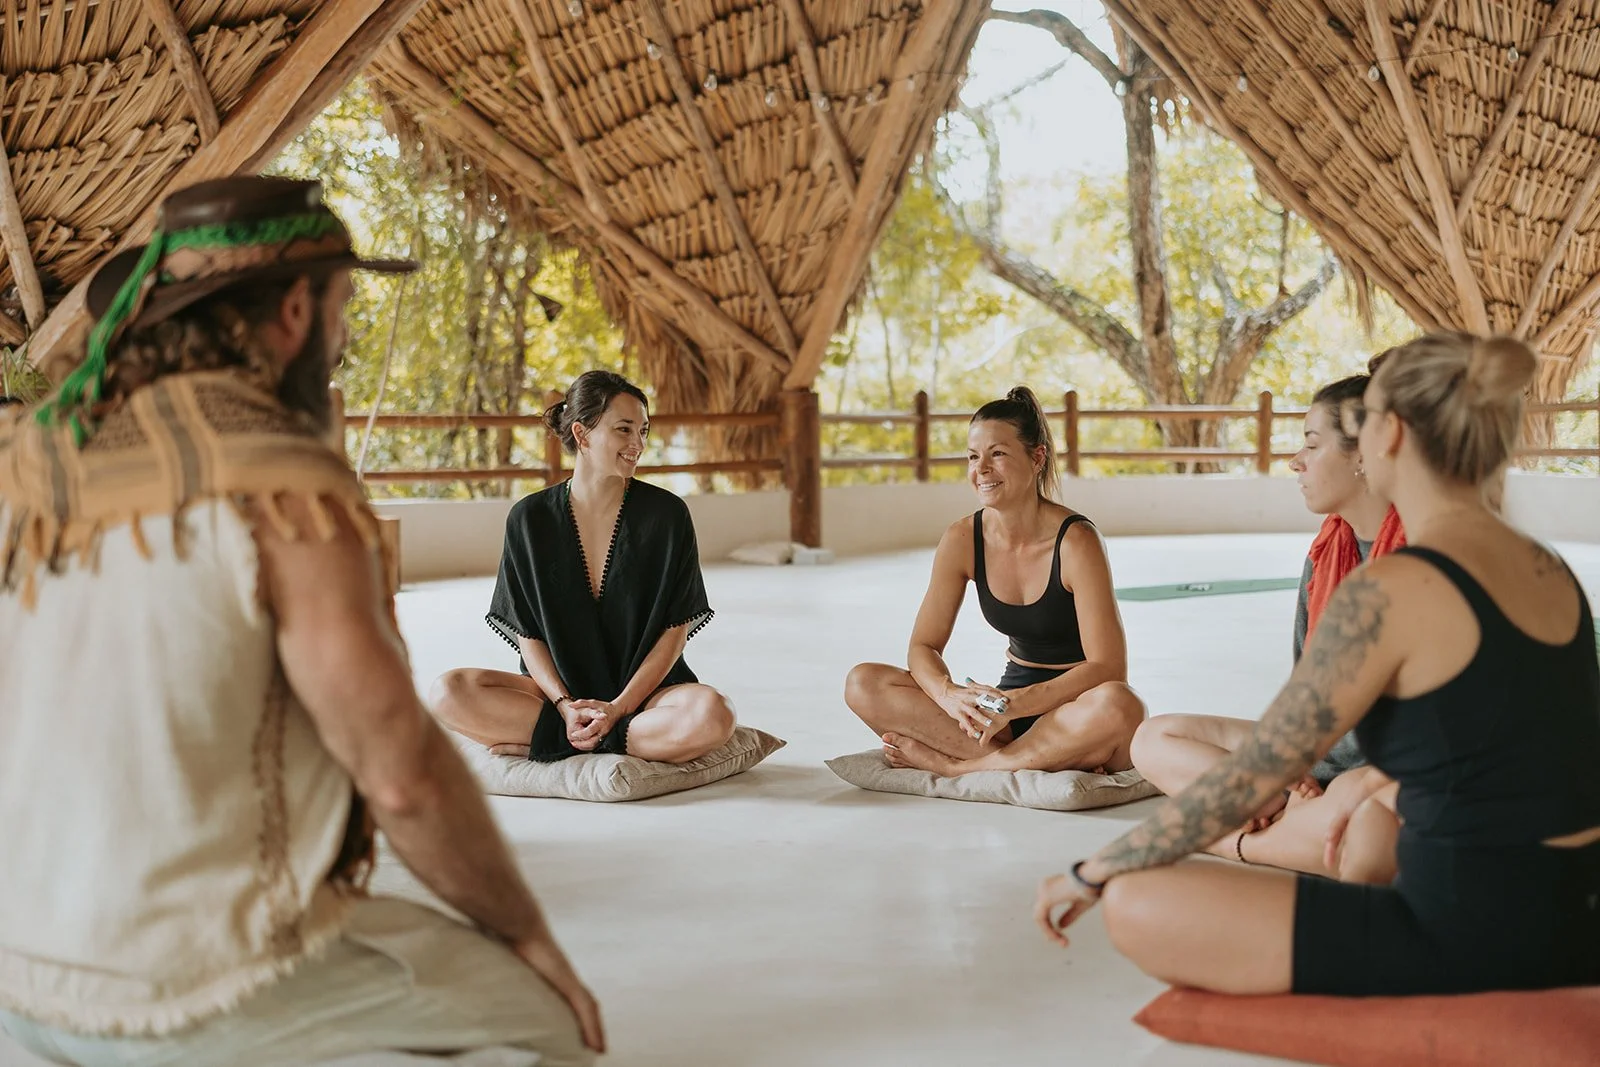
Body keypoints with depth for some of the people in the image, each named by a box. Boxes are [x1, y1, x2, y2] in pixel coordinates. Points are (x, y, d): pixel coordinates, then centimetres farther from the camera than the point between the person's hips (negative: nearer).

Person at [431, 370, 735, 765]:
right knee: (450, 692, -23)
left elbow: (675, 629, -3)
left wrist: (618, 707, -14)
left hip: (646, 688, -1)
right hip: (560, 689, 1)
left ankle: (540, 744, -20)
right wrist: (566, 705, -15)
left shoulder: (667, 513, -3)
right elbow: (527, 632, 1)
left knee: (712, 714, -34)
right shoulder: (530, 519, 1)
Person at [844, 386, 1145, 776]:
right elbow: (923, 646, -2)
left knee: (1119, 705, -40)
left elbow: (1107, 667, -20)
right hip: (1010, 699, 5)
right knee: (863, 683, -12)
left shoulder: (1075, 540, -17)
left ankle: (954, 765, -22)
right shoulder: (962, 539, -4)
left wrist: (1015, 704, -31)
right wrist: (950, 695, -25)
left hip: (1077, 708, -4)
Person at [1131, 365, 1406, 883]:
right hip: (1330, 754, 8)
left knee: (1366, 839, -44)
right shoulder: (1326, 550, 9)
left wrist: (1371, 782, -25)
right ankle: (1304, 820, -13)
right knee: (1155, 740, 4)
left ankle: (1237, 841, -14)